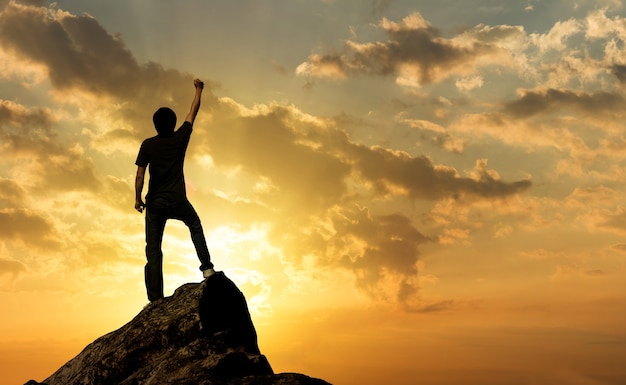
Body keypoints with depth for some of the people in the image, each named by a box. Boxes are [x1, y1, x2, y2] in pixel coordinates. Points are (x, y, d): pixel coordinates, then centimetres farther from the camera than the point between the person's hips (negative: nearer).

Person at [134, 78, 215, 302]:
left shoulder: (148, 145, -2)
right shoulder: (180, 138, 0)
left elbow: (140, 176, -5)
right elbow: (193, 112, 13)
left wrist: (138, 199, 6)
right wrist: (198, 89, 25)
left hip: (155, 203, 0)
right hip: (178, 201, 1)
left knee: (153, 250, 1)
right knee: (195, 225, 30)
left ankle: (155, 298, -5)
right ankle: (206, 267, 18)